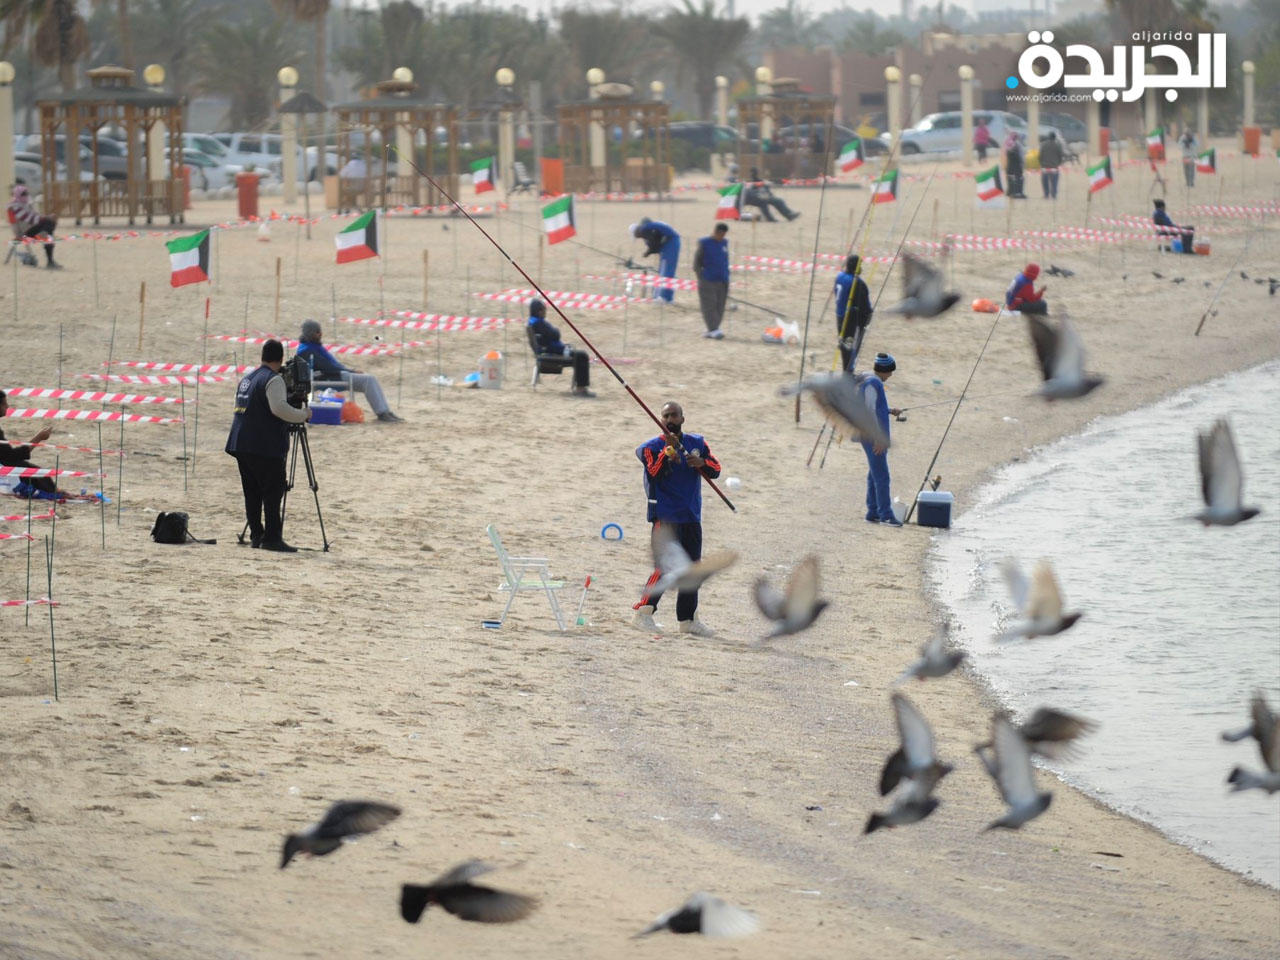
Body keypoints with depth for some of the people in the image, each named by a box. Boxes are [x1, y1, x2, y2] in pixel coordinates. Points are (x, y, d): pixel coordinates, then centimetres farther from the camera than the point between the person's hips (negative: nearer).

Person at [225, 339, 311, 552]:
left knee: (252, 493, 11)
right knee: (273, 492, -7)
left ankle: (256, 535, 12)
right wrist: (303, 415, -10)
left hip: (241, 445, 8)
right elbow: (279, 408, -23)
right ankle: (272, 537, -11)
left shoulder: (247, 379, 18)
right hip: (265, 448, -8)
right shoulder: (273, 380, -10)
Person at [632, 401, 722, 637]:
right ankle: (643, 613, -10)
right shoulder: (652, 447, -4)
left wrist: (702, 463, -14)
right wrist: (669, 451, -28)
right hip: (665, 516, -6)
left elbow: (715, 470, 7)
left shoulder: (697, 443, 11)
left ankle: (688, 619, 20)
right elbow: (654, 473, -18)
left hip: (692, 516, 6)